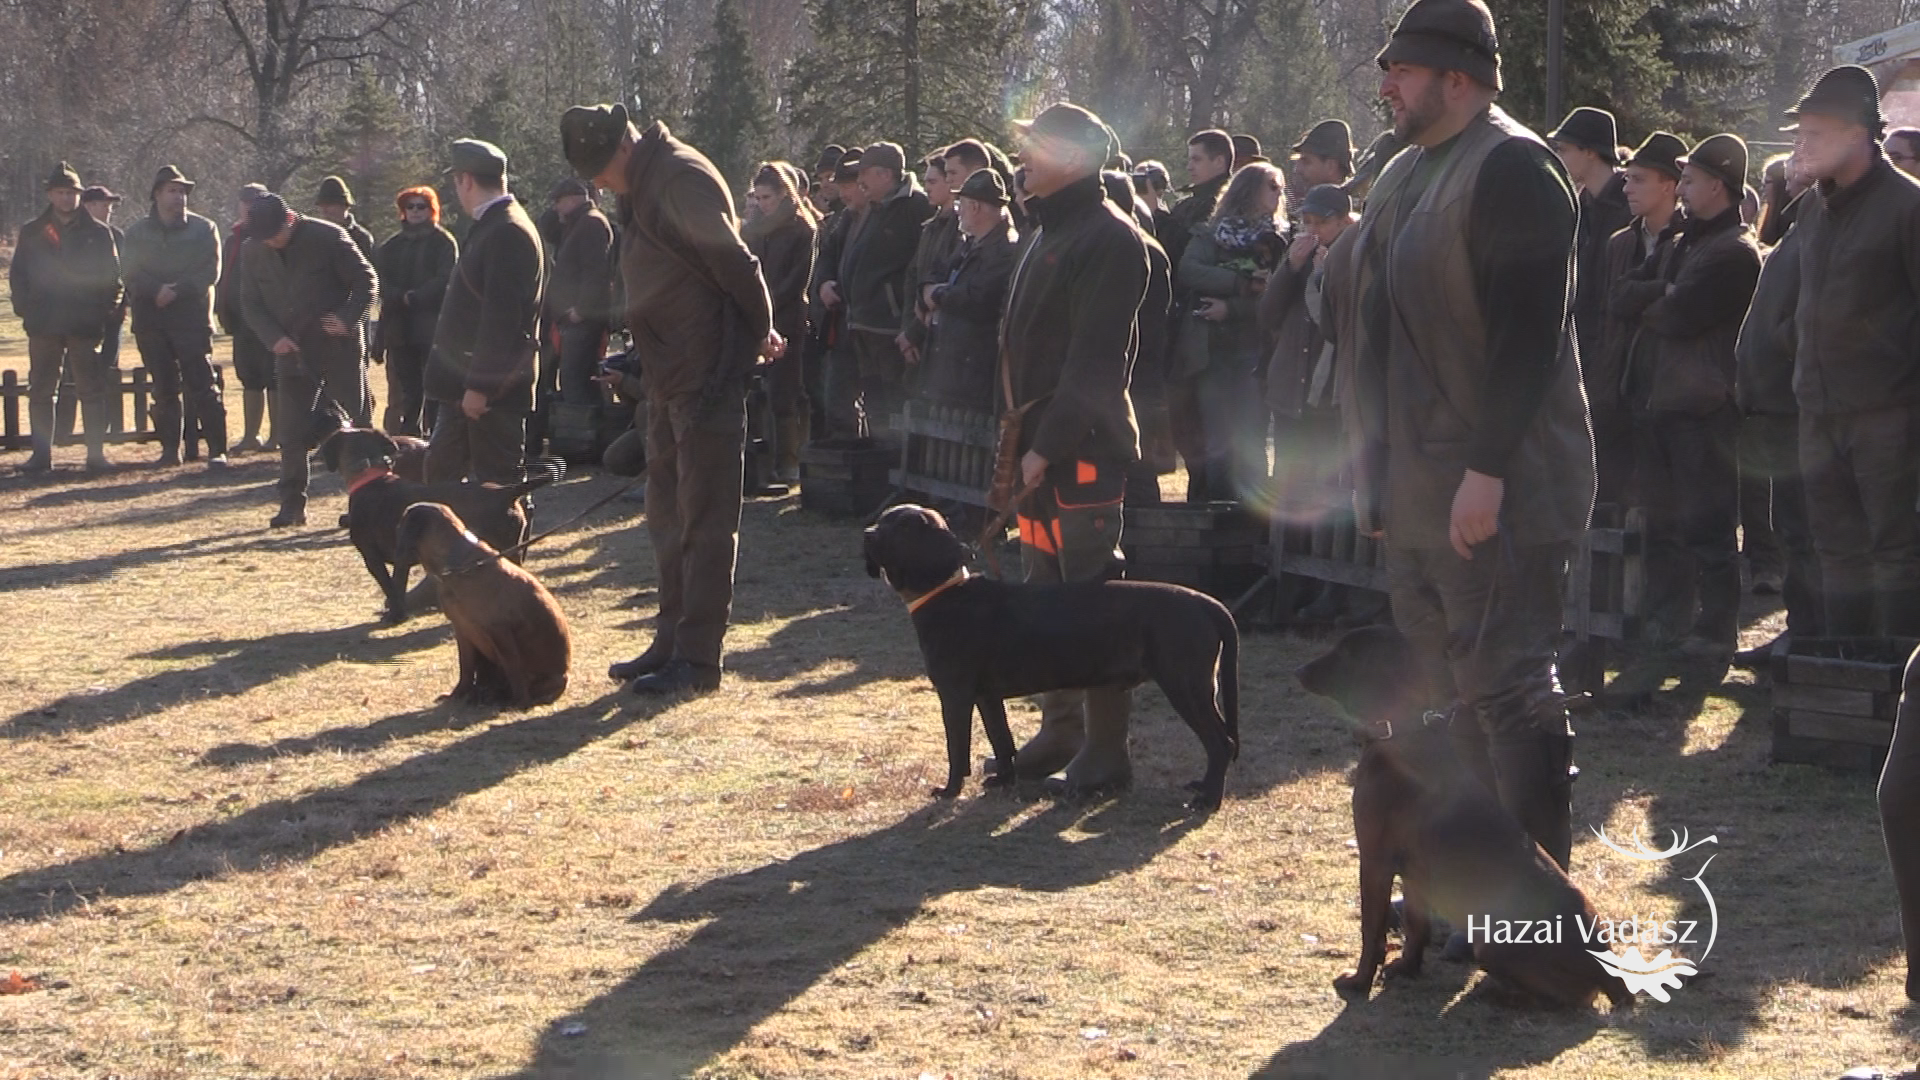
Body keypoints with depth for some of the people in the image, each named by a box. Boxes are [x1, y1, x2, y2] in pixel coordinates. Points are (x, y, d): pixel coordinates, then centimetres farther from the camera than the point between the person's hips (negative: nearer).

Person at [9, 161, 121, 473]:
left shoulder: (98, 233, 6)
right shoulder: (32, 233, 10)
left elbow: (113, 277, 7)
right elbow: (17, 274, 11)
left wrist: (104, 311, -2)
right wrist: (25, 308, 0)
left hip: (85, 325, -2)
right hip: (43, 325, 2)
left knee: (92, 389, -3)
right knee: (40, 390, 4)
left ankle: (96, 452, 1)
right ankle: (41, 453, 9)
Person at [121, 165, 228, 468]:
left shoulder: (203, 229, 7)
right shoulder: (138, 233, 12)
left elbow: (210, 272, -2)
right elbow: (130, 272, 2)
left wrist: (178, 290, -14)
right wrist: (157, 291, -16)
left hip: (192, 317, -3)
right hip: (151, 321, 3)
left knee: (202, 386, -10)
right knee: (164, 389, 5)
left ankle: (217, 450, -11)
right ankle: (169, 448, 11)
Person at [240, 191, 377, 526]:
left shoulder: (328, 238, -12)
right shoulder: (252, 251, 1)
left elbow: (366, 280, -6)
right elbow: (251, 305, 8)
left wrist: (347, 319, -19)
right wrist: (274, 338, -8)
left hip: (338, 348, -4)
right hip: (292, 353, 4)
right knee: (291, 433, 1)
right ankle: (292, 505, 7)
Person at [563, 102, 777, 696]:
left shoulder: (683, 176, -17)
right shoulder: (640, 185, 14)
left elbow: (734, 262, -18)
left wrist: (759, 331, -8)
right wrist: (634, 359, 13)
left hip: (708, 373, -10)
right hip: (668, 374, 10)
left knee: (704, 518, -6)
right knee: (668, 514, 15)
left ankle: (697, 658, -3)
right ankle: (673, 641, 24)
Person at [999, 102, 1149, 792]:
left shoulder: (1109, 239, -13)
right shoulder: (1051, 233, 18)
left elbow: (1093, 358, -19)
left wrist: (1048, 445, -21)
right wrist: (1022, 437, 14)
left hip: (1084, 448, -10)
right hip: (1038, 444, 10)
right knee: (1045, 590, 12)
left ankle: (1105, 748, -3)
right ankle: (1061, 728, 20)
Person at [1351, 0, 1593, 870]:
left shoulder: (1510, 168, -14)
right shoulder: (1407, 174, 16)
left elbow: (1529, 331, -22)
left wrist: (1487, 470, -26)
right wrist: (1378, 471, 19)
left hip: (1493, 493, -10)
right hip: (1418, 488, 10)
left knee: (1508, 685, -7)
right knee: (1458, 691, 14)